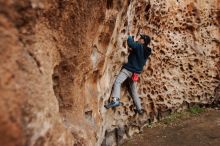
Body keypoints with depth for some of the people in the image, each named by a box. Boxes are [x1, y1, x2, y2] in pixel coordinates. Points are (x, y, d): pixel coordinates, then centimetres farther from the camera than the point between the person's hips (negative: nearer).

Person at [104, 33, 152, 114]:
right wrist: (132, 50, 21)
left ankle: (115, 100, -40)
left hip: (129, 69, -8)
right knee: (133, 90, 18)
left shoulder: (139, 46, -9)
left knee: (117, 82, -18)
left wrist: (130, 38, -2)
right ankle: (139, 108, 21)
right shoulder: (146, 51, 16)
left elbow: (130, 43, -24)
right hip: (136, 72, 8)